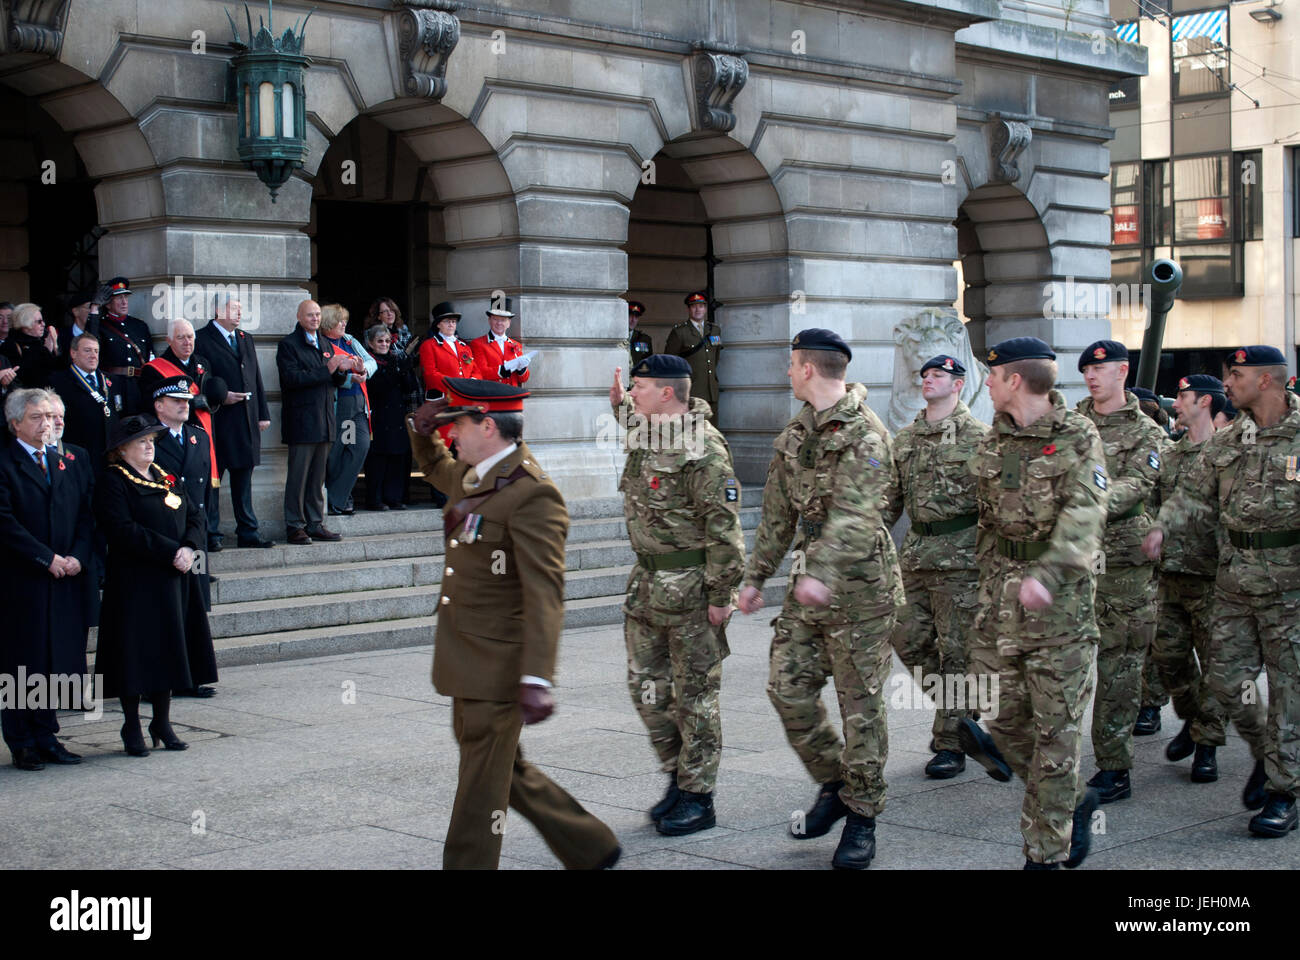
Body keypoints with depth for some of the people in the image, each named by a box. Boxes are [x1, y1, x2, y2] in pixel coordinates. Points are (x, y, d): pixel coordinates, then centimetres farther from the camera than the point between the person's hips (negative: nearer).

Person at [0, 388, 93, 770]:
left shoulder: (67, 464, 15)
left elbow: (85, 516, 12)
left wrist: (77, 556, -5)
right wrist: (48, 558, -15)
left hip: (66, 580, 5)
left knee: (56, 661, 8)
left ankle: (45, 738, 17)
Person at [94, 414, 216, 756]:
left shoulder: (167, 478, 16)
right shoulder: (113, 482, -6)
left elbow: (197, 517, 11)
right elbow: (124, 531, -17)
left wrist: (189, 548, -9)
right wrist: (170, 552, -20)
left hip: (174, 581, 6)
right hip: (135, 583, -6)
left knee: (167, 652, 10)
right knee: (136, 655, -3)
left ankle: (162, 723, 20)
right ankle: (132, 728, 8)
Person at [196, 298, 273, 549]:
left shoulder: (246, 340, 19)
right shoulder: (201, 339, -4)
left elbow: (256, 379, 19)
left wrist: (263, 413, 13)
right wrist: (220, 396, -17)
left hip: (247, 421, 6)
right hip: (217, 419, -6)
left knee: (244, 477, 10)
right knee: (212, 477, -2)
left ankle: (248, 532, 15)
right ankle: (211, 535, 5)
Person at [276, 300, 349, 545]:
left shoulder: (325, 344, 19)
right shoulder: (288, 345, -3)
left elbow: (336, 382, 18)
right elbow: (292, 378, -16)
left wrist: (342, 370, -4)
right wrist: (326, 370, -20)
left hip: (324, 422, 7)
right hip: (301, 421, -7)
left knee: (318, 476, 9)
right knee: (298, 476, -5)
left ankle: (315, 524, 15)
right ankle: (294, 527, -1)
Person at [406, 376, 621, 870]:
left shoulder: (532, 496, -20)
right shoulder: (475, 476, 9)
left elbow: (544, 596, -26)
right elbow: (435, 468, 35)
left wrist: (537, 680, -32)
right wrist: (421, 430, 13)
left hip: (497, 665, -10)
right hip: (468, 662, 10)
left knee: (482, 783, 0)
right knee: (505, 769, 19)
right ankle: (590, 847, 32)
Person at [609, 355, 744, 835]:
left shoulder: (704, 450, -18)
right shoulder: (643, 436, 9)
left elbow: (724, 528, -19)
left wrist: (721, 595, -19)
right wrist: (618, 403, 27)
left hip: (691, 586, -9)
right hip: (647, 580, 9)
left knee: (695, 695, 1)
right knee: (647, 687, 11)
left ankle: (698, 799, 10)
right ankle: (679, 776, 26)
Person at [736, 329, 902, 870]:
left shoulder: (864, 433, -13)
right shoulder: (795, 433, 13)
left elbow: (856, 514, -26)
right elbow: (778, 513, 19)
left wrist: (823, 573, -37)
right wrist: (756, 576, 18)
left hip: (859, 586, -8)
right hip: (810, 584, 8)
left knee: (860, 703, 0)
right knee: (788, 688, 4)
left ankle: (862, 816, 12)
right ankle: (834, 785, 23)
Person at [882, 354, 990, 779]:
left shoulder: (978, 436, -5)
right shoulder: (905, 438, 13)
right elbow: (891, 498, 17)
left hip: (960, 556, -6)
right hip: (915, 553, 6)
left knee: (955, 650, -2)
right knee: (909, 641, 7)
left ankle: (951, 744, 6)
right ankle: (961, 705, 28)